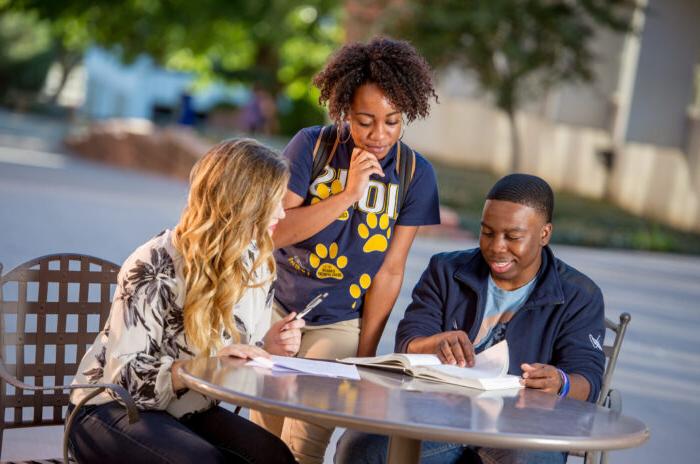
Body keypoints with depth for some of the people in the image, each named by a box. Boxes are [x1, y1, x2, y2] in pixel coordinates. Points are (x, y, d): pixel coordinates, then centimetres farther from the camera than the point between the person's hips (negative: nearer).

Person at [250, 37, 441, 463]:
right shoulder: (312, 145, -10)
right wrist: (348, 194, -25)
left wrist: (364, 355, -8)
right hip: (276, 307, 1)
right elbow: (273, 231, -17)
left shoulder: (416, 175, -8)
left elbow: (390, 272, -7)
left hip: (339, 323, -1)